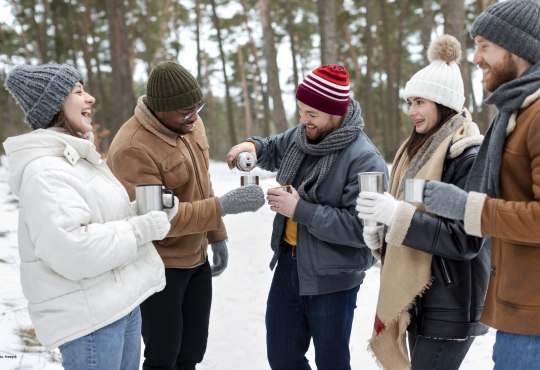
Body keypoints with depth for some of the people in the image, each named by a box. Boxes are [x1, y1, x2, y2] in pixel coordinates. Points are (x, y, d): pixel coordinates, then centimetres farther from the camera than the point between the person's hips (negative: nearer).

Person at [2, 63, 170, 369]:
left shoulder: (79, 157, 12)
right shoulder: (45, 171, -20)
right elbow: (73, 250, -29)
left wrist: (145, 209, 2)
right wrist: (143, 228, -21)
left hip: (121, 301, 10)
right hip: (88, 317, -9)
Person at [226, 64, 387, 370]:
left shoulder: (365, 160, -23)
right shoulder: (301, 136, 1)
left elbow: (362, 227, -28)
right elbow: (274, 150, 23)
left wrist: (300, 210, -26)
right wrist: (253, 146, -1)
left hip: (331, 279, -7)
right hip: (289, 265, 7)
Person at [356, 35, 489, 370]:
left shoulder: (469, 156, -16)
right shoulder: (420, 148, 11)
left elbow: (467, 240, -22)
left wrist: (396, 214, -28)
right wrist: (383, 234, 0)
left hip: (450, 304, -8)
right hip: (417, 296, 8)